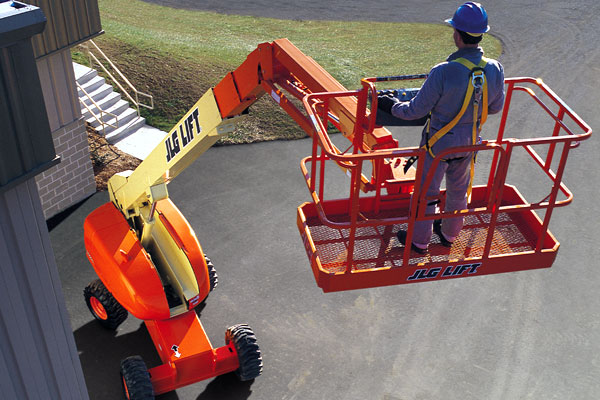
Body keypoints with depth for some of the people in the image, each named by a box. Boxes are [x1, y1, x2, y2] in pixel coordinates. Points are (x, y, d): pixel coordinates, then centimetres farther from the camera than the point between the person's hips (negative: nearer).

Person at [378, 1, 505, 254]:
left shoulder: (444, 72, -30)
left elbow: (416, 110, -20)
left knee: (426, 191, 14)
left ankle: (419, 240, 32)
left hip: (438, 142, -5)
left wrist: (392, 106, -1)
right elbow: (496, 107, 2)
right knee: (458, 189, 25)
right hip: (468, 142, 5)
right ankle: (449, 233, 46)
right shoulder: (495, 70, -13)